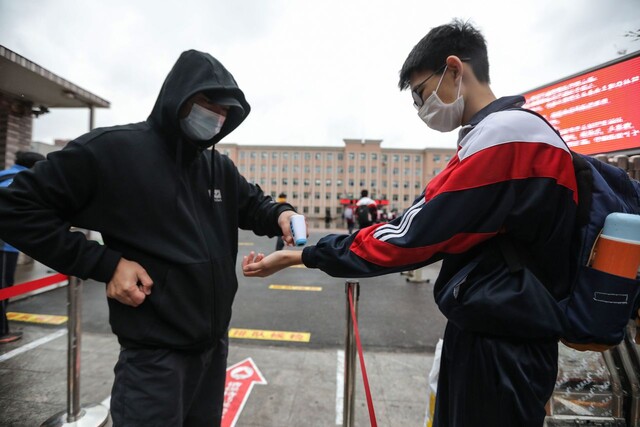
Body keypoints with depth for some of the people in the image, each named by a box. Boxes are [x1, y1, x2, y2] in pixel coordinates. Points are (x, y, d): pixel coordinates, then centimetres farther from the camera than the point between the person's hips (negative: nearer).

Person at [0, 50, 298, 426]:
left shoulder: (220, 167, 7)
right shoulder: (112, 149, -11)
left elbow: (254, 203, 18)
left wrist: (279, 215, -6)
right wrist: (104, 263, -17)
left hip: (215, 342, 7)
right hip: (155, 352, -6)